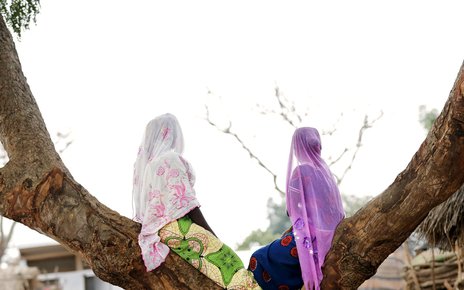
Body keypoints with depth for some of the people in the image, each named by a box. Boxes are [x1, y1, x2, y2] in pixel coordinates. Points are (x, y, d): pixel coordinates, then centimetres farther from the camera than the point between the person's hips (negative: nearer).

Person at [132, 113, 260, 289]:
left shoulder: (143, 163, 16)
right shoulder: (171, 160, -8)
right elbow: (186, 202, -12)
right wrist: (211, 234, -8)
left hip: (157, 227, 9)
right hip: (176, 227, -9)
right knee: (228, 262, -14)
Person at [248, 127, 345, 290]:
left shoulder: (301, 171, -13)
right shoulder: (324, 170, 10)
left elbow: (296, 211, -16)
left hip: (310, 236, -8)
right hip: (329, 236, 8)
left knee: (259, 260, 5)